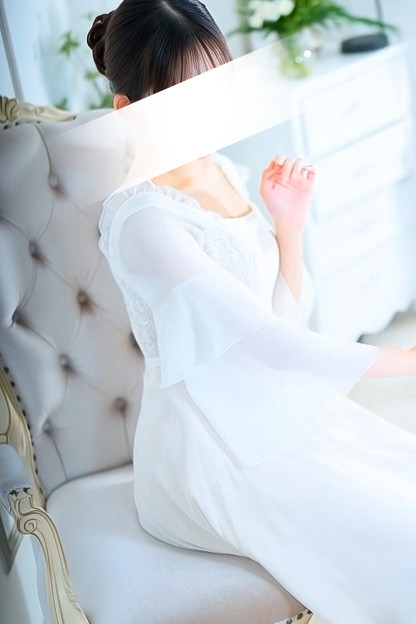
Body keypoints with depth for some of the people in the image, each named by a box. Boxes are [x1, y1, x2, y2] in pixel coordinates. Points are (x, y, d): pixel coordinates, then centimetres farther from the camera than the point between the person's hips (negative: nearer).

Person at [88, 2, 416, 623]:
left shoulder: (226, 173, 6)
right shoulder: (140, 216, -19)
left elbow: (286, 321, 8)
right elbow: (251, 333, -25)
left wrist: (290, 226, -7)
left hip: (284, 408, 9)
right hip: (214, 450, -8)